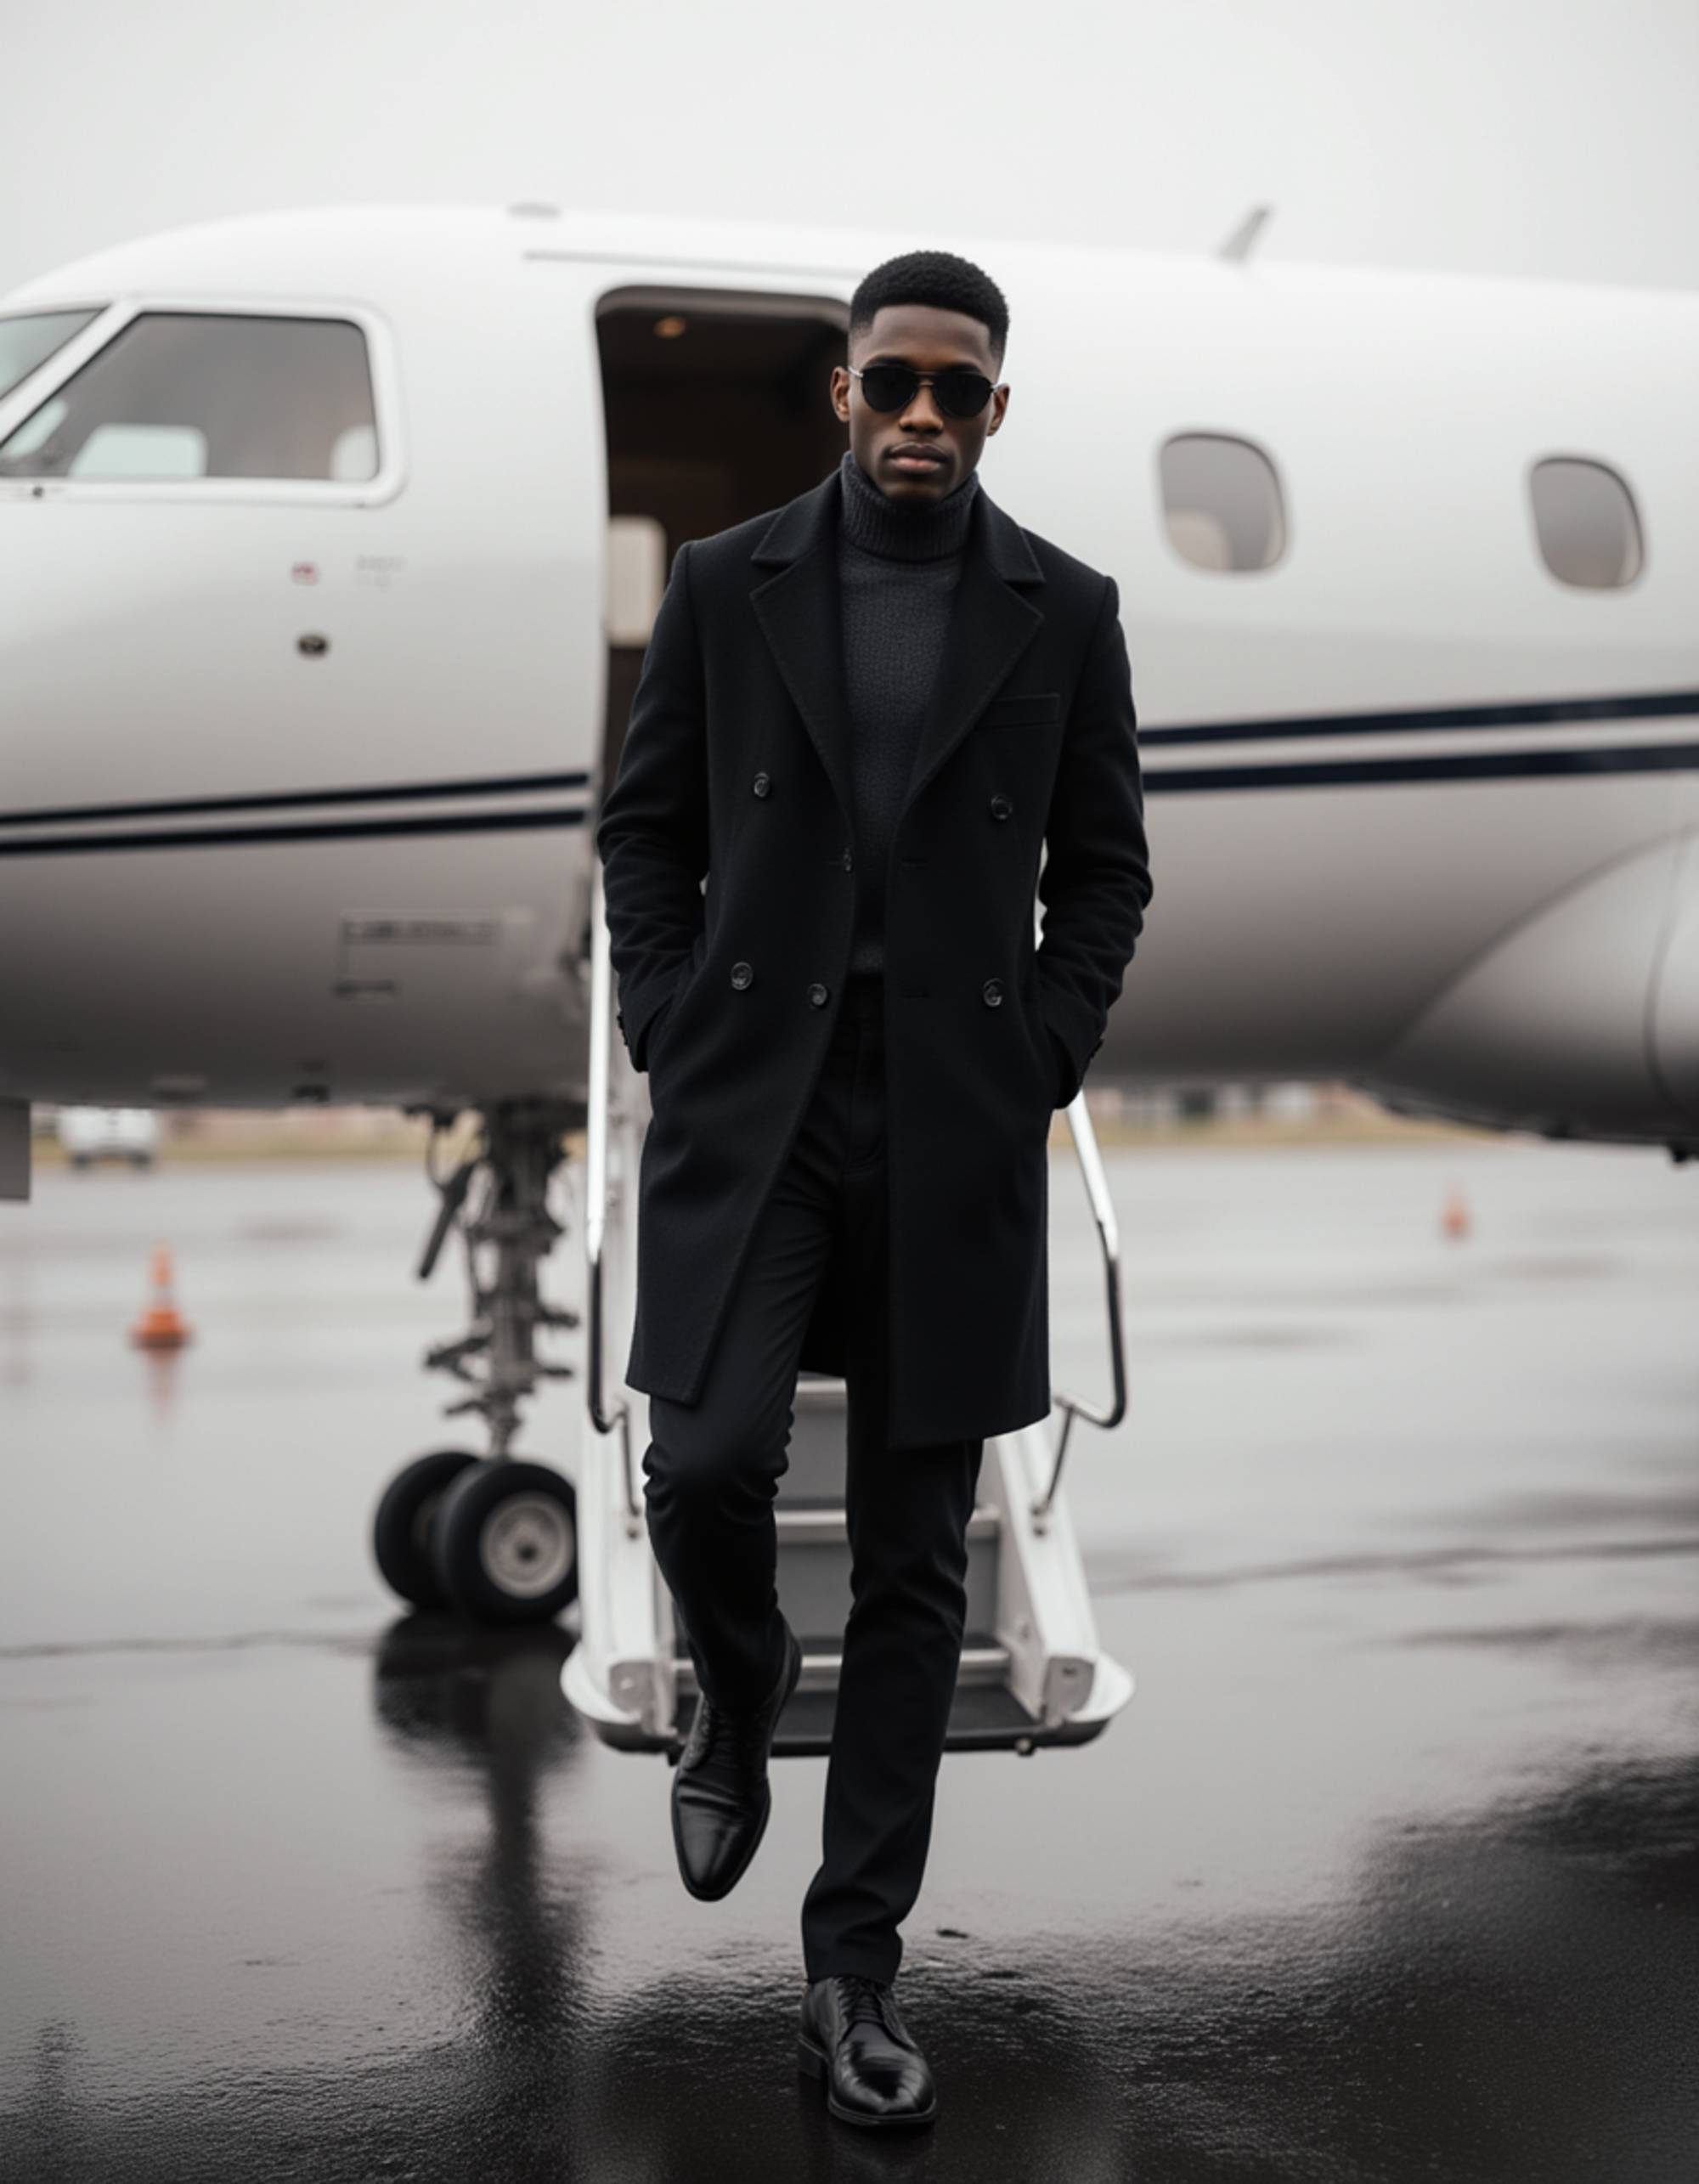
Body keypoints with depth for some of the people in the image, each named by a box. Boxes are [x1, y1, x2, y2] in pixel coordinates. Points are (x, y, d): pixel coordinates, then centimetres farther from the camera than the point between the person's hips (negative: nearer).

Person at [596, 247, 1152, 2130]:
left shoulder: (1064, 611, 5)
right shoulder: (724, 583, 5)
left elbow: (1104, 866, 9)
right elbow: (643, 824, 9)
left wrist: (1039, 1065, -2)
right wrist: (670, 1037, -1)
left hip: (954, 1127, 0)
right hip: (750, 1104, 0)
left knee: (914, 1561, 3)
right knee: (706, 1464, -15)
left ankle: (855, 1965, 14)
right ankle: (739, 1688, 22)